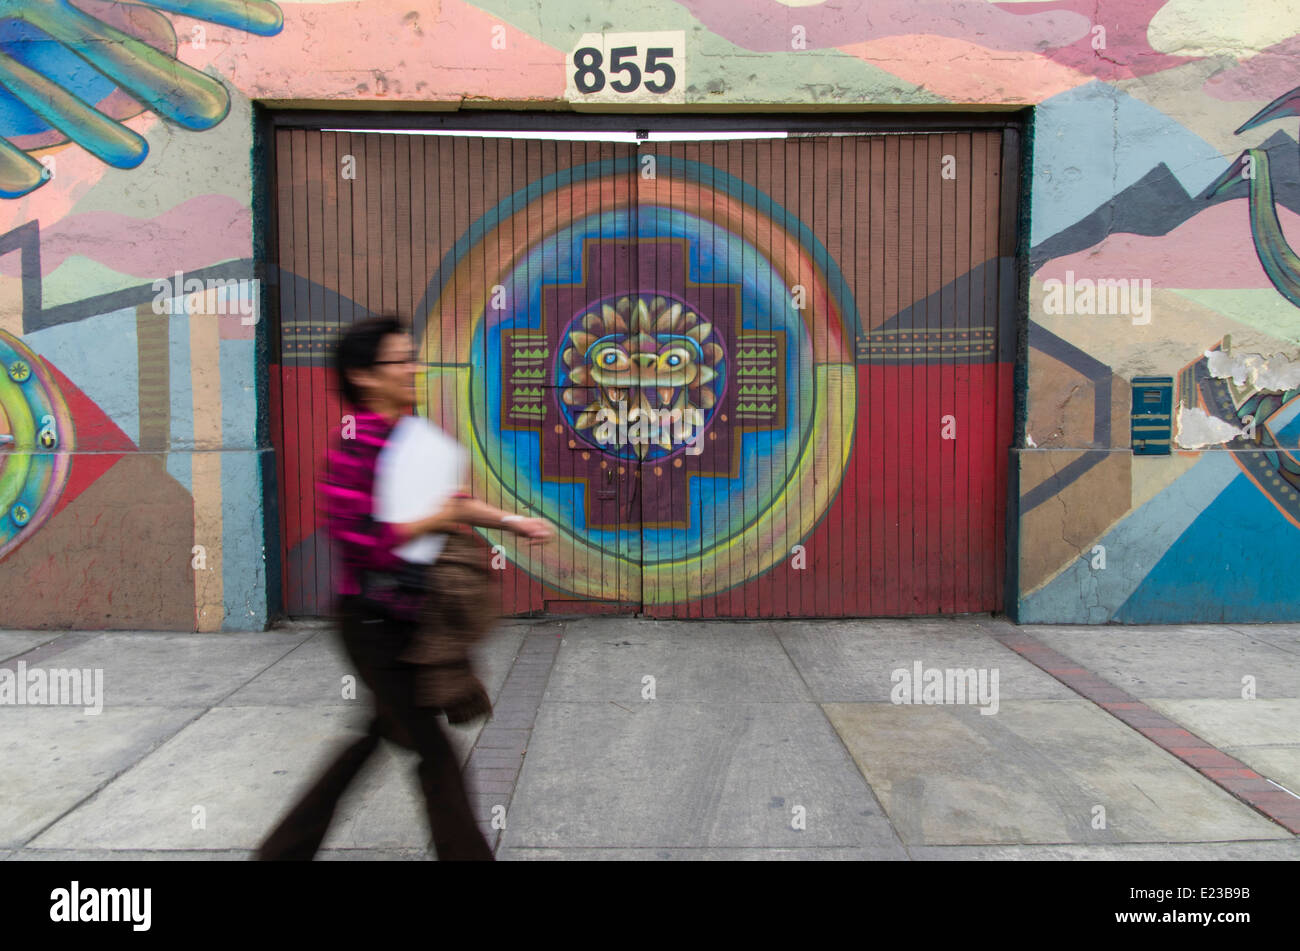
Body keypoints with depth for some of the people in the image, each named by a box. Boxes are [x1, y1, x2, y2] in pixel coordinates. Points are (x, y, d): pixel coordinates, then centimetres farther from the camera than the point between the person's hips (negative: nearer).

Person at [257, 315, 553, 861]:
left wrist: (511, 522, 10)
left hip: (405, 618, 9)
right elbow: (355, 542, -25)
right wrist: (437, 520, -21)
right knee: (433, 750, 0)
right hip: (373, 624, -9)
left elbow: (450, 503, 17)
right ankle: (465, 852, 16)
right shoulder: (356, 446, -19)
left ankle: (287, 848, 37)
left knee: (379, 733, 21)